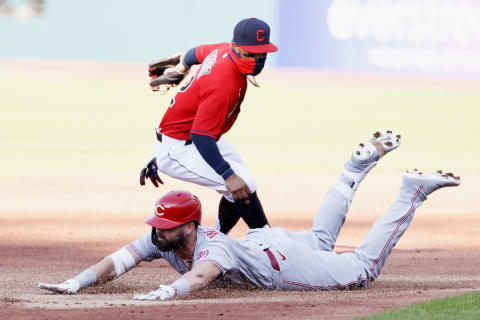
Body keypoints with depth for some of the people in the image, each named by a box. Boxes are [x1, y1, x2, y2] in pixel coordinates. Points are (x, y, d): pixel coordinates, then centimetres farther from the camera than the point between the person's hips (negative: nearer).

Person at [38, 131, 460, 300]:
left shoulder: (212, 248, -41)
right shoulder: (159, 240, -20)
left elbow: (200, 275, -63)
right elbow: (118, 261, -27)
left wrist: (165, 292, -82)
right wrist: (75, 283, -43)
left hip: (288, 263, -7)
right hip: (262, 240, 7)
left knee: (364, 269, 6)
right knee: (322, 237, 34)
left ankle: (412, 192, 15)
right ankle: (360, 165, 44)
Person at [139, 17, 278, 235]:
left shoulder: (224, 50, -7)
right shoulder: (224, 85, -34)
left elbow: (198, 52, 18)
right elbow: (201, 137, -37)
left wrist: (182, 66, 41)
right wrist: (228, 175, -43)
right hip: (176, 150, -11)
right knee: (244, 183, -21)